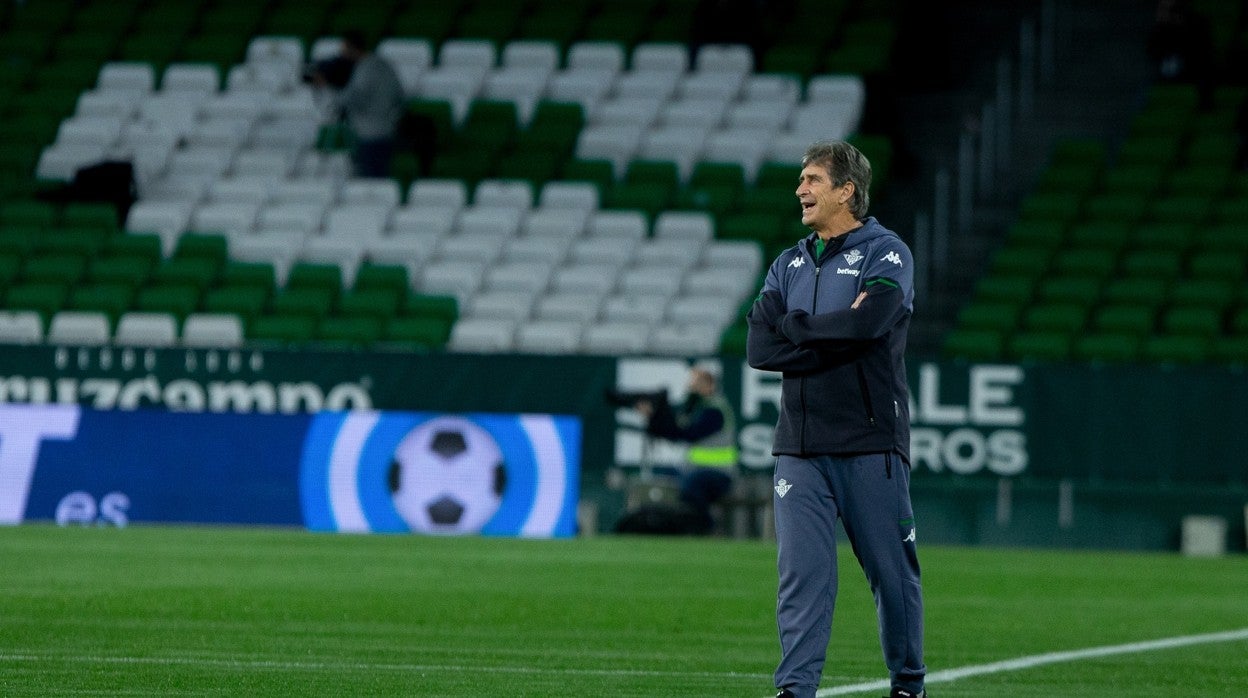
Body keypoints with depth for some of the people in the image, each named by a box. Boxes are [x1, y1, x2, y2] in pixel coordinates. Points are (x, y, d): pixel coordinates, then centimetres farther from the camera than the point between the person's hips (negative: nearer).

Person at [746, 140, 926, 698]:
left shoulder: (885, 254, 0)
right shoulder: (788, 265, 15)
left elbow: (869, 320, -20)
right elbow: (759, 348, 2)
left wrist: (793, 324, -7)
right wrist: (836, 337, -10)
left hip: (870, 446, -4)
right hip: (800, 447, 4)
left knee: (891, 571, 3)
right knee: (801, 569, -6)